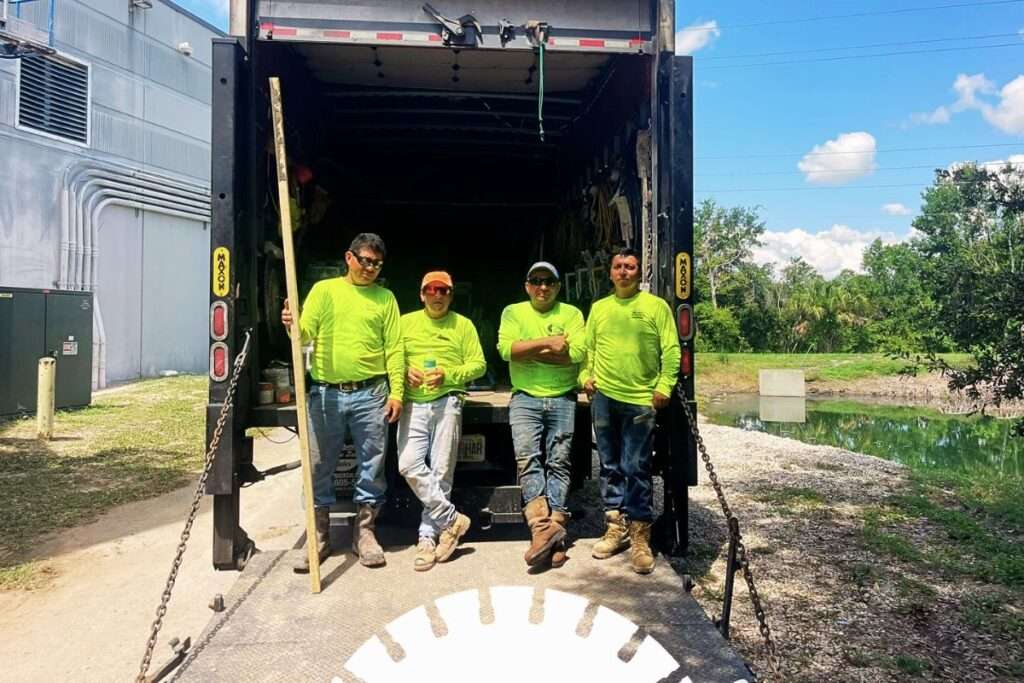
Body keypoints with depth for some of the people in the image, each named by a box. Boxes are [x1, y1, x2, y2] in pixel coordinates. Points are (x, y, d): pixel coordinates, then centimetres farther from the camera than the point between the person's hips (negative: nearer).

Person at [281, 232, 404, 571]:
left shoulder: (385, 298, 8)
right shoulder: (324, 290, 7)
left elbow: (394, 348, 4)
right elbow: (306, 334, 1)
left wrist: (396, 392, -4)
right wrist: (292, 326, -22)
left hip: (371, 394, 0)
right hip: (325, 393, 0)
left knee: (372, 465, 6)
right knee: (319, 466, 6)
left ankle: (365, 532, 21)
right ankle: (319, 534, 20)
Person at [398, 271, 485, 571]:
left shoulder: (463, 325, 10)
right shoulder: (406, 322, 15)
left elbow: (478, 364, 5)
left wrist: (448, 375, -10)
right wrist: (404, 370, -8)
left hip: (447, 403, -1)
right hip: (413, 403, 2)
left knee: (441, 471, -2)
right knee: (409, 465, -14)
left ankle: (428, 536, 8)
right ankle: (452, 519, 0)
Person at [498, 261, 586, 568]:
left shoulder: (571, 313, 10)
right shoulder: (513, 312, 12)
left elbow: (578, 352, -8)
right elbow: (505, 348, -6)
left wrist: (529, 352, -8)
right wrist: (549, 342, -9)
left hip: (563, 399, 0)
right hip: (525, 398, 0)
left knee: (558, 463, -4)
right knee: (527, 458, -17)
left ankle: (551, 531, -4)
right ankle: (544, 529, -21)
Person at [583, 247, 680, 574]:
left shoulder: (656, 306, 1)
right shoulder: (599, 308, 13)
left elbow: (671, 350, -2)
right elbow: (588, 347, 17)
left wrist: (664, 386, -10)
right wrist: (586, 376, 3)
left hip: (641, 400, -4)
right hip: (603, 397, 4)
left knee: (636, 469, -3)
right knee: (610, 467, 11)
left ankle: (640, 538, 7)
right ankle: (616, 528, 22)